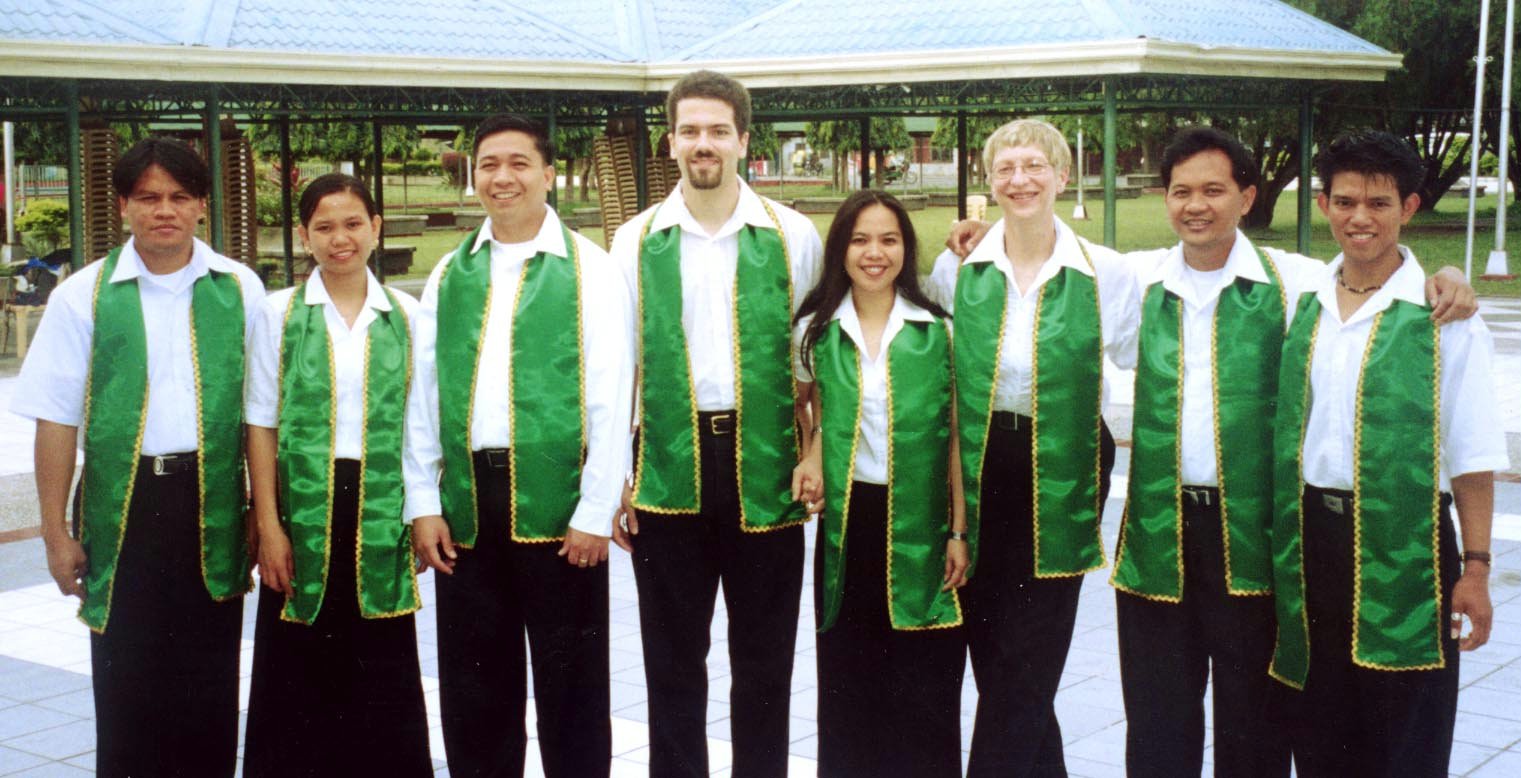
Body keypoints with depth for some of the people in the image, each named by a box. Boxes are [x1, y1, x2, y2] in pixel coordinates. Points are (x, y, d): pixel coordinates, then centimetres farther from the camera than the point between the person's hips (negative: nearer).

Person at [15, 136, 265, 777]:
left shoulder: (239, 288, 4)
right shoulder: (85, 296, 0)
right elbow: (57, 418, -1)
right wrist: (56, 532, -3)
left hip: (212, 503, 1)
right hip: (123, 506, -1)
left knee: (209, 689, 10)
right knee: (128, 688, 6)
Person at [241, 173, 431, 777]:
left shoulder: (404, 317, 5)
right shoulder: (279, 313, 2)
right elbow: (261, 425, 0)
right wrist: (268, 524, -6)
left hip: (381, 510, 1)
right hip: (303, 505, -1)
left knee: (382, 677, 5)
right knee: (301, 678, 4)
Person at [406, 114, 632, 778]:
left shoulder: (589, 270, -1)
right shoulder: (448, 276, 11)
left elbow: (609, 400, -6)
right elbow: (422, 395, 9)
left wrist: (595, 512, -11)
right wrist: (423, 503, 3)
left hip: (556, 499, -4)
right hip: (466, 502, 4)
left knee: (569, 685, 6)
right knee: (474, 685, 12)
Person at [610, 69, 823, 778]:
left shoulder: (793, 236, 1)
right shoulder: (637, 241, 4)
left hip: (765, 467, -1)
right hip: (668, 468, 1)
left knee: (764, 660, 10)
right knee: (673, 661, 11)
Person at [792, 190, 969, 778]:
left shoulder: (939, 330, -1)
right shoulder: (815, 330, 4)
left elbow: (956, 437, 1)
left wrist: (959, 532, -4)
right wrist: (812, 457, -1)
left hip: (922, 524, -2)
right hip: (846, 519, 2)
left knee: (926, 692, 1)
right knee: (849, 684, 7)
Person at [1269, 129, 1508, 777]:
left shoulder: (1443, 316, -7)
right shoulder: (1302, 304, 7)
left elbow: (1471, 457, -7)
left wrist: (1475, 568, -10)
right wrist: (1281, 540, 10)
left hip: (1404, 545, -4)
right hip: (1310, 538, 5)